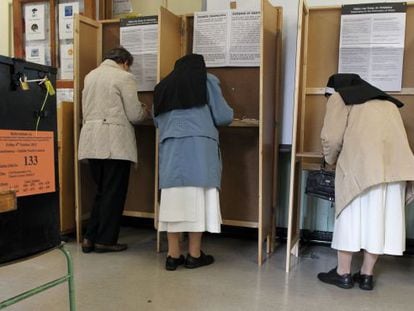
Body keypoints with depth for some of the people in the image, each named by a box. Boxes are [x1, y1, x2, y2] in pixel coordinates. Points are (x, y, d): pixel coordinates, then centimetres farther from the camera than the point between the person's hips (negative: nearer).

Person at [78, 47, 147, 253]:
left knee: (102, 191, 16)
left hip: (92, 141, 7)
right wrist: (144, 111, 16)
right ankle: (105, 240, 10)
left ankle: (90, 238, 16)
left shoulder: (90, 75, 17)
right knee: (114, 193, 4)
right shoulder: (124, 77, -4)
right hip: (115, 142, -6)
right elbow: (134, 115, -6)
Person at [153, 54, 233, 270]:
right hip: (199, 146, -3)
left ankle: (173, 255, 8)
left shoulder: (164, 86, 20)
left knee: (173, 198, 5)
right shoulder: (206, 80, 9)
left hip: (170, 147, 4)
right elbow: (223, 116, 4)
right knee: (197, 198, 1)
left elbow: (157, 121, 18)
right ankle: (194, 255, 7)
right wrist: (219, 116, 27)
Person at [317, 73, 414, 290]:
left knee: (351, 215, 5)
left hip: (362, 164, -5)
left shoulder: (339, 98, 13)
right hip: (395, 164, 6)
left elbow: (332, 138, 2)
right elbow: (394, 134, 21)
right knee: (380, 217, 10)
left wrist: (330, 160, 20)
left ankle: (343, 273, 12)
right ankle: (367, 274, 18)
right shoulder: (386, 101, 31)